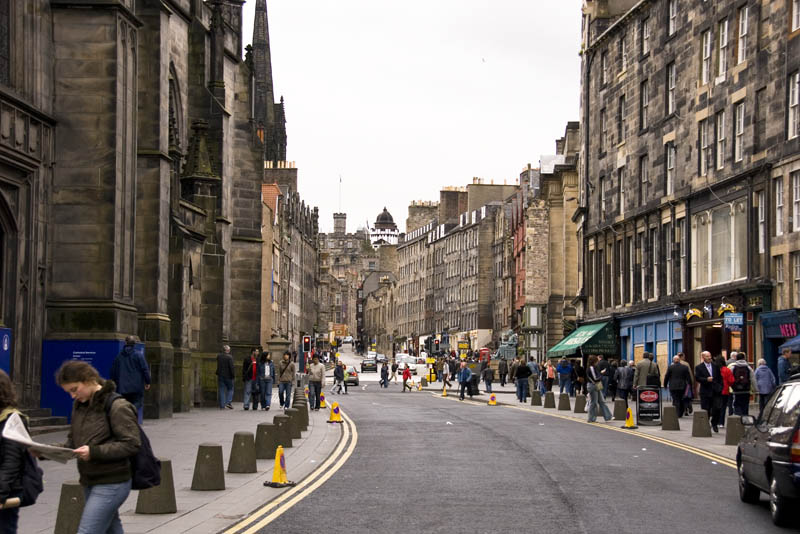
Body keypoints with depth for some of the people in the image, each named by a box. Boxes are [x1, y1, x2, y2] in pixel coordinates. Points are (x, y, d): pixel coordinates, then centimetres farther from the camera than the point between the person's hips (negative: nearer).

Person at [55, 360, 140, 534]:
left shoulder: (117, 407, -14)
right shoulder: (79, 406, 11)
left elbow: (131, 444, -18)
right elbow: (72, 441, 14)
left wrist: (94, 451, -25)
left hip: (111, 485, -8)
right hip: (89, 483, 8)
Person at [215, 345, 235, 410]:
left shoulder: (218, 356, 3)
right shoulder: (229, 357, -12)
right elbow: (231, 367, -15)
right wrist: (232, 375, -8)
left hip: (220, 375, 4)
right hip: (228, 376, -4)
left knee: (221, 390, 6)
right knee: (230, 389, 10)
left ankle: (222, 406, 3)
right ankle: (228, 402, -5)